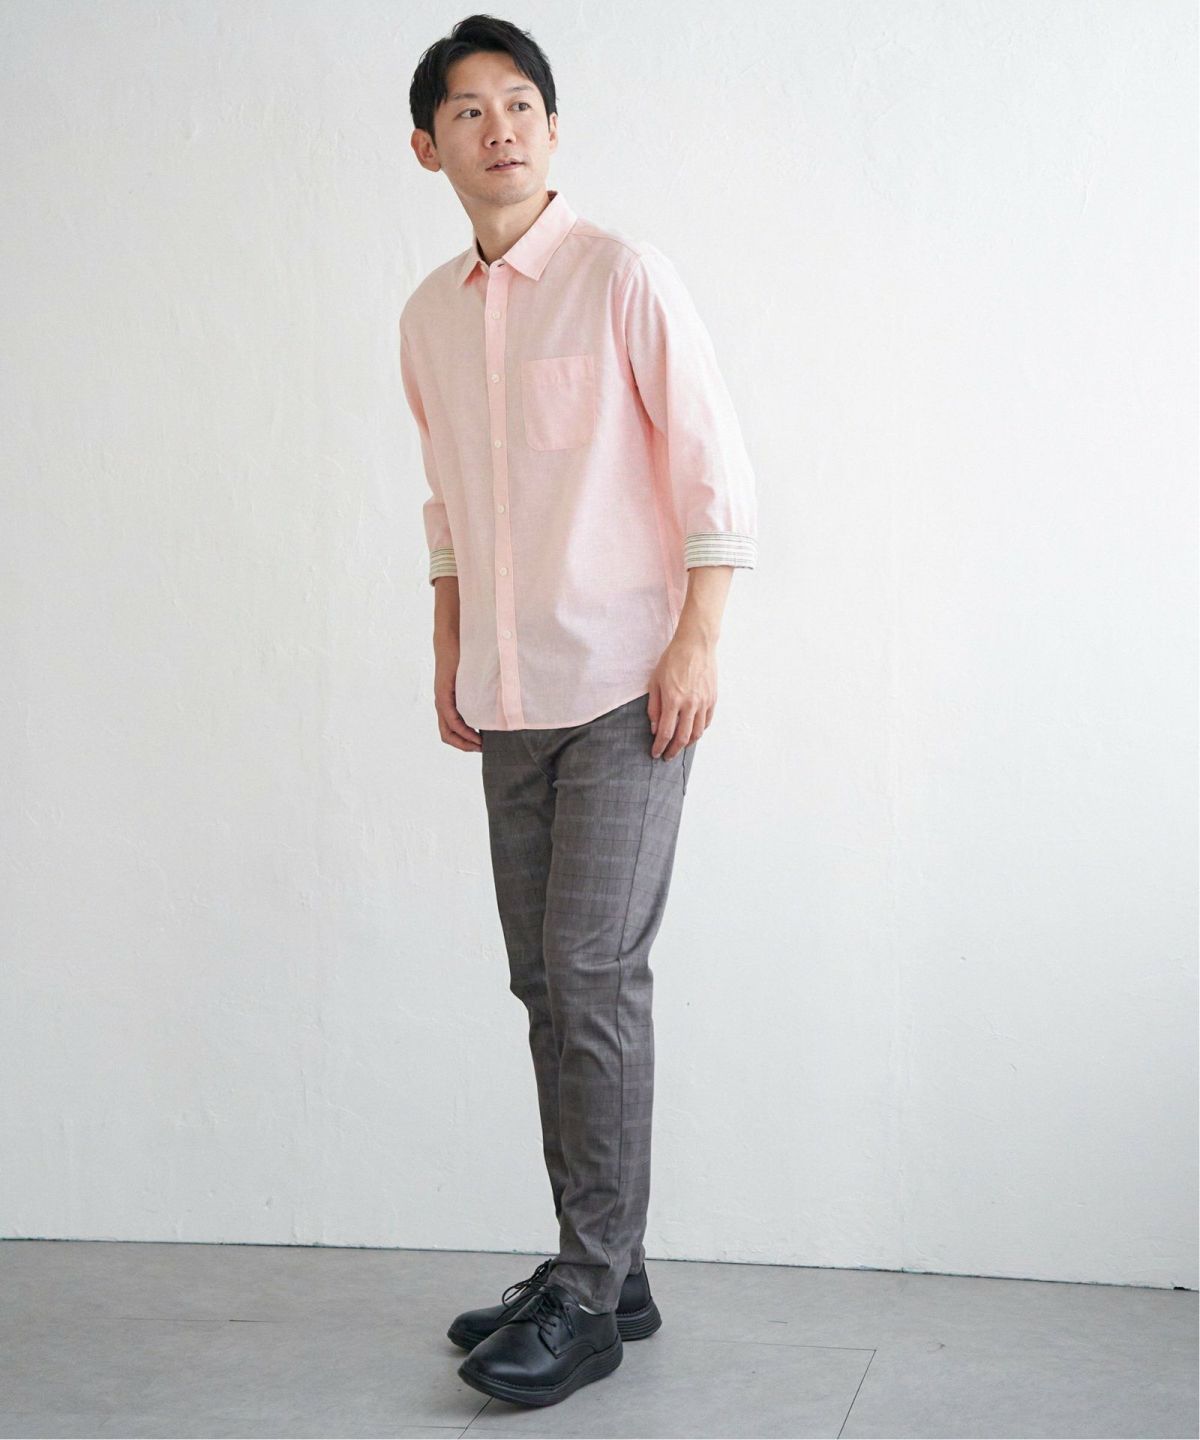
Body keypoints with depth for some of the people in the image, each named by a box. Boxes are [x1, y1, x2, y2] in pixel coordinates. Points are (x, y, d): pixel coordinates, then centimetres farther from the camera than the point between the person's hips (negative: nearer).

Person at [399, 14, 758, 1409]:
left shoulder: (623, 276, -6)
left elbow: (715, 465, -7)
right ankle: (599, 1273, 17)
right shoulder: (429, 315, 12)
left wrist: (698, 642, -13)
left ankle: (591, 1296, 0)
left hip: (623, 688, -6)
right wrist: (449, 654, 18)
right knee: (545, 979, 8)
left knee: (593, 974, -9)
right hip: (508, 701, 6)